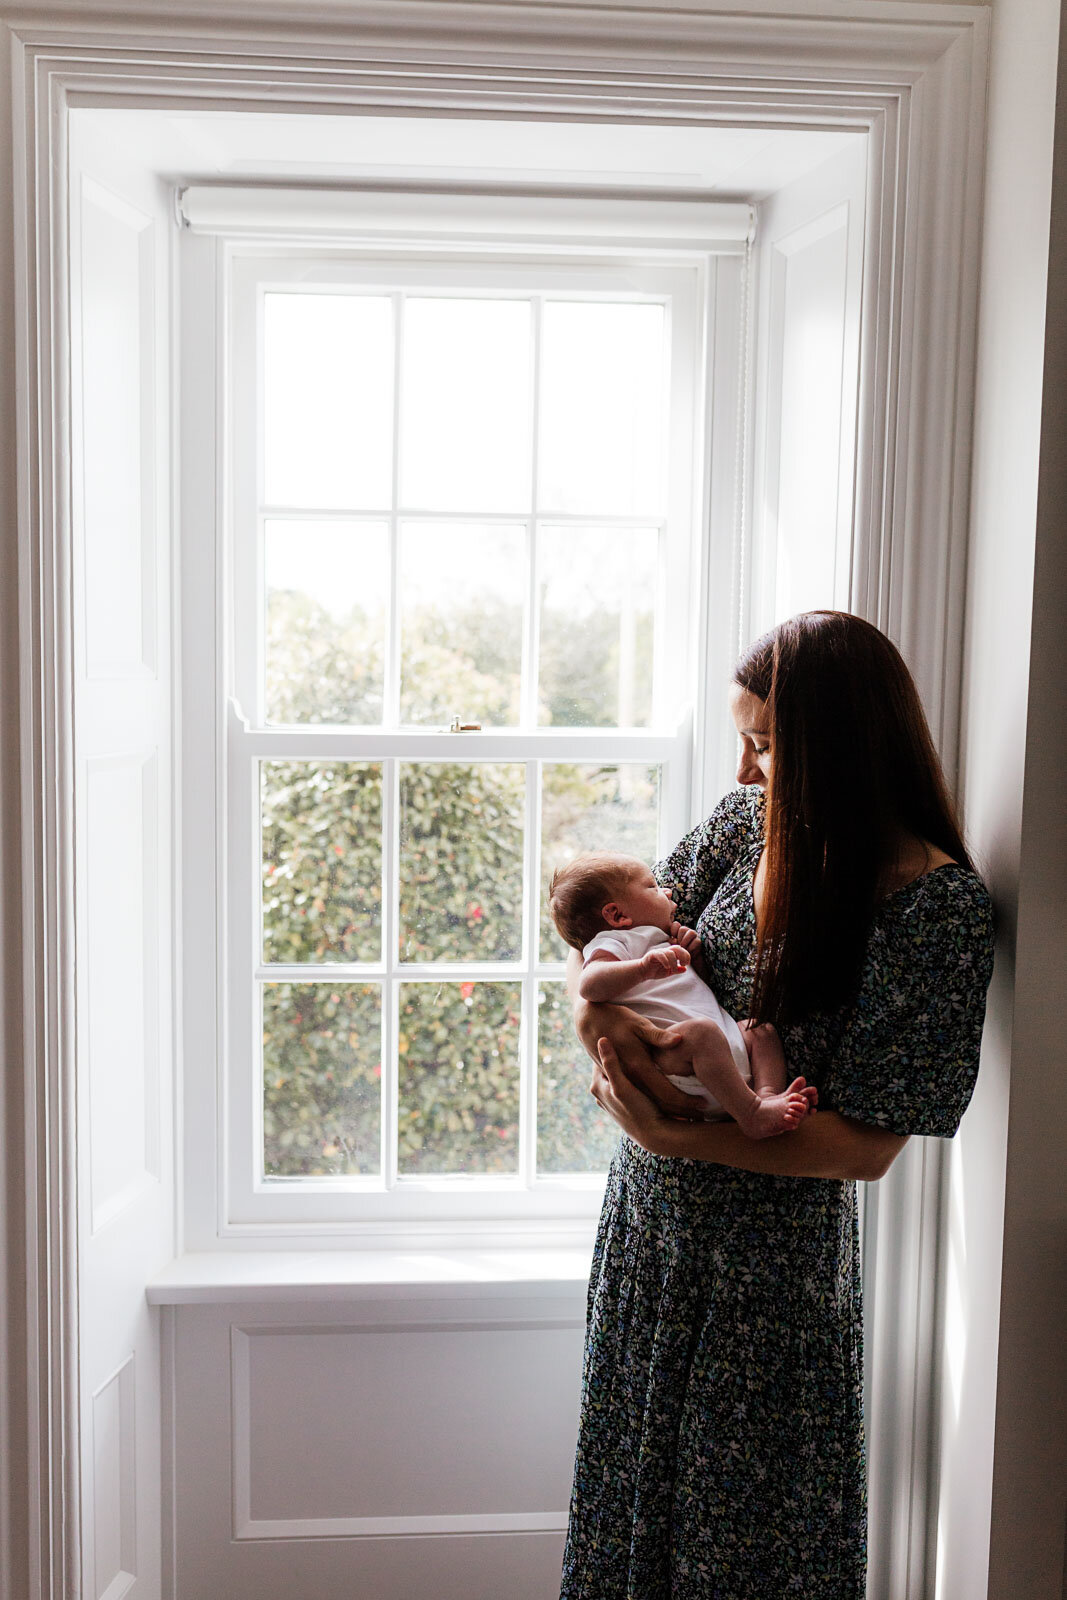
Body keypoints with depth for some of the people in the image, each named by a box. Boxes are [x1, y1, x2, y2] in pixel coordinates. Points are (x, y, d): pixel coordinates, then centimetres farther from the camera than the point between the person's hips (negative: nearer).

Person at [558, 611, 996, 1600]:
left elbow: (867, 1143, -20)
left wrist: (679, 1138, -25)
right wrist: (595, 1006, -17)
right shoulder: (749, 821, -4)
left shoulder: (939, 905, -21)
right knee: (633, 1480, 25)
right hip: (650, 1212, 6)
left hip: (769, 1249, -6)